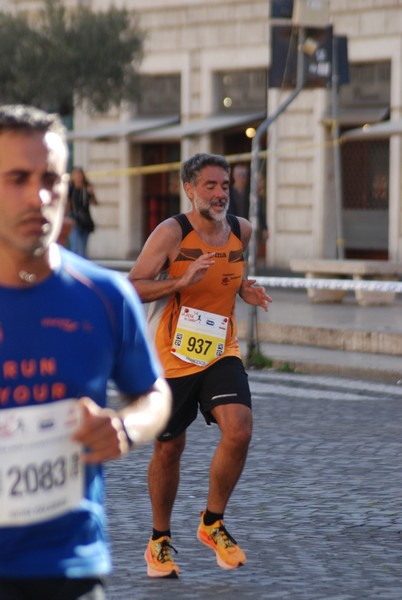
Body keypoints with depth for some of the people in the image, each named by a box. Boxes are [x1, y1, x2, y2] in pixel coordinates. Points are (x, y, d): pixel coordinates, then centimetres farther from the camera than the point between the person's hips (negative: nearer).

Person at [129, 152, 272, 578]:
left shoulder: (241, 231, 4)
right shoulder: (171, 233, -12)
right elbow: (131, 288, -15)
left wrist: (242, 290, 4)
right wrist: (182, 281, -28)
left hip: (221, 352, 3)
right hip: (171, 356, -3)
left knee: (238, 432, -18)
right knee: (169, 448, 6)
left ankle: (212, 523, 3)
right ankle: (160, 540, 27)